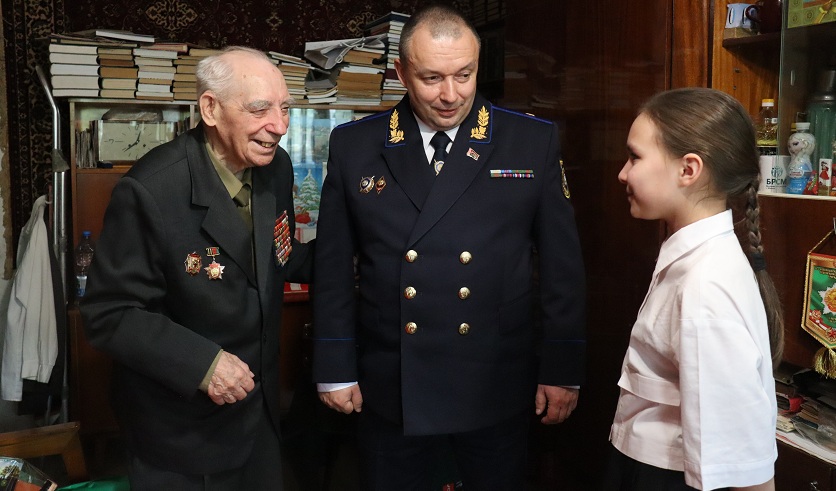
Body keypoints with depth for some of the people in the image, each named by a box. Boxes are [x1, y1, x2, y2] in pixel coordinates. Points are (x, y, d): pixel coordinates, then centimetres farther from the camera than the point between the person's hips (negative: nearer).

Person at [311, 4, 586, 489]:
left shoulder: (534, 142, -4)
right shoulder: (355, 145, -1)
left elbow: (563, 264, -1)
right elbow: (334, 266, 3)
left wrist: (563, 371, -1)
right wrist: (335, 370, 3)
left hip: (498, 389, 0)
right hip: (390, 392, 1)